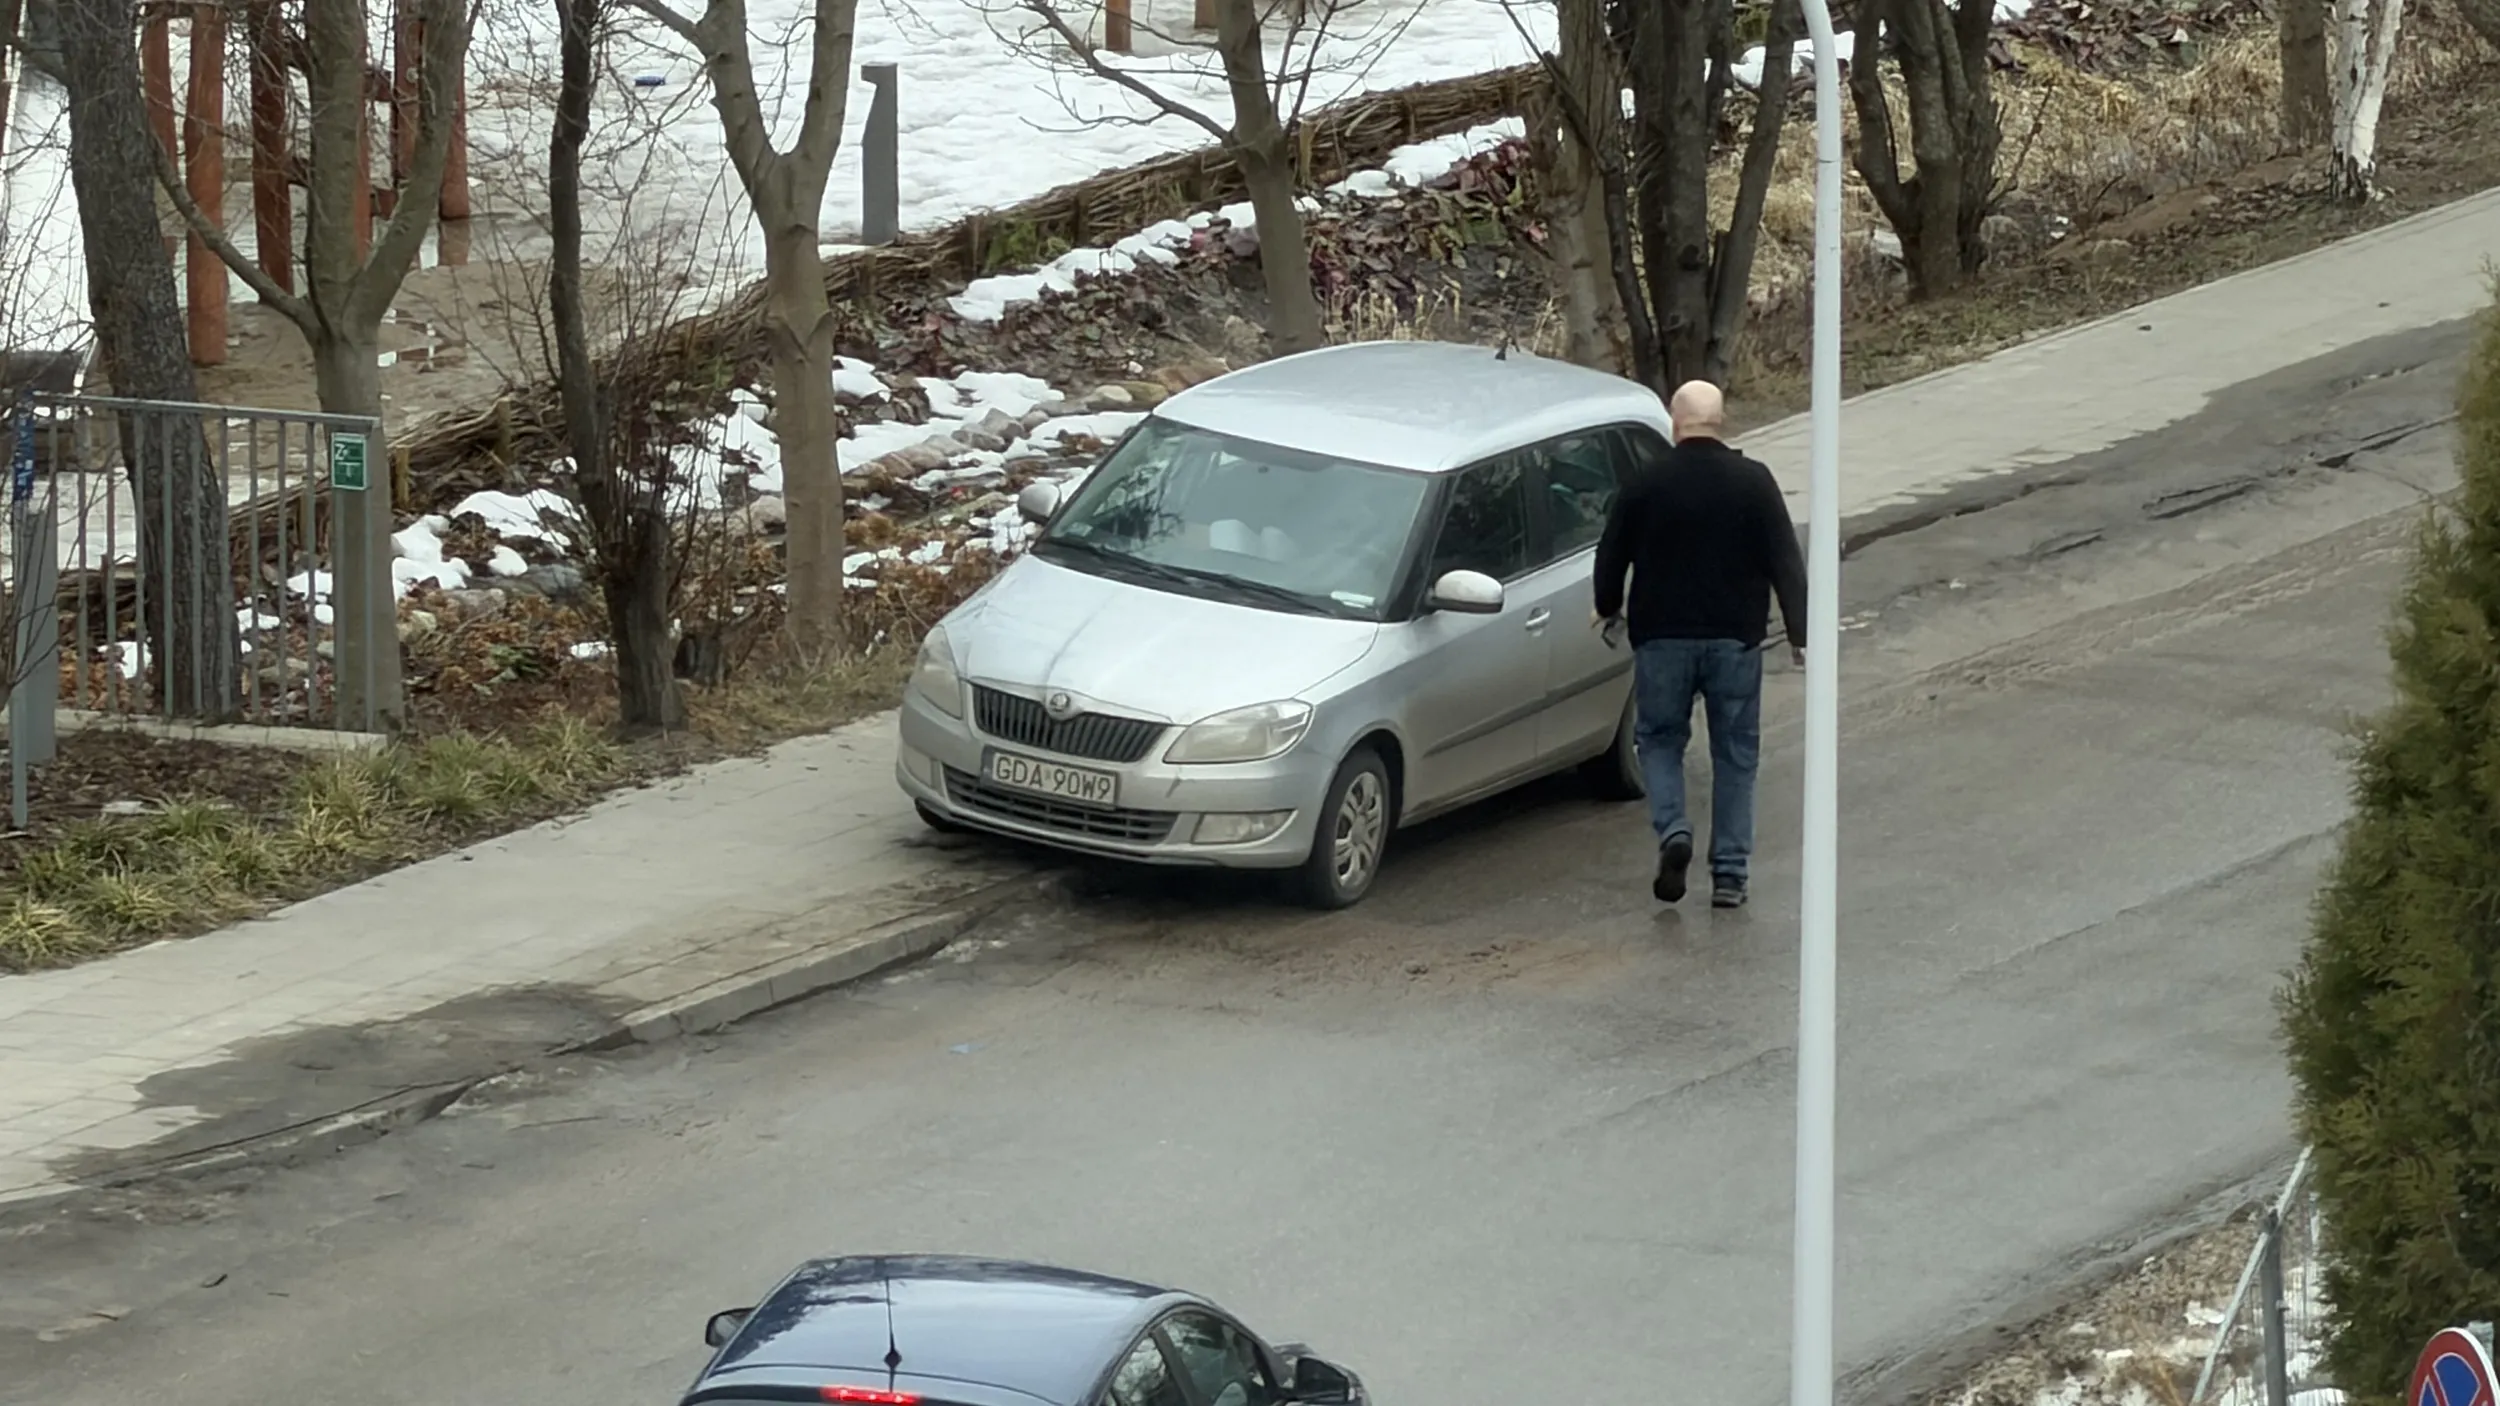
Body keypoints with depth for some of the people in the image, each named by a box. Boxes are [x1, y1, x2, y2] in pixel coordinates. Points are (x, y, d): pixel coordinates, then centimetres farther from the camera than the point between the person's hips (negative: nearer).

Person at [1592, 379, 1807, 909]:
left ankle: (1672, 830, -9)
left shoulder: (1646, 483, -4)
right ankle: (1729, 874, 7)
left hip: (1662, 637, 0)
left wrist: (1609, 608, 26)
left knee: (1659, 738, 16)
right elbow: (1785, 561, -5)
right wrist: (1799, 633, 2)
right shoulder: (1752, 482, -4)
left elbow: (1611, 555, 7)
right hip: (1735, 639, 0)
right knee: (1735, 752, 9)